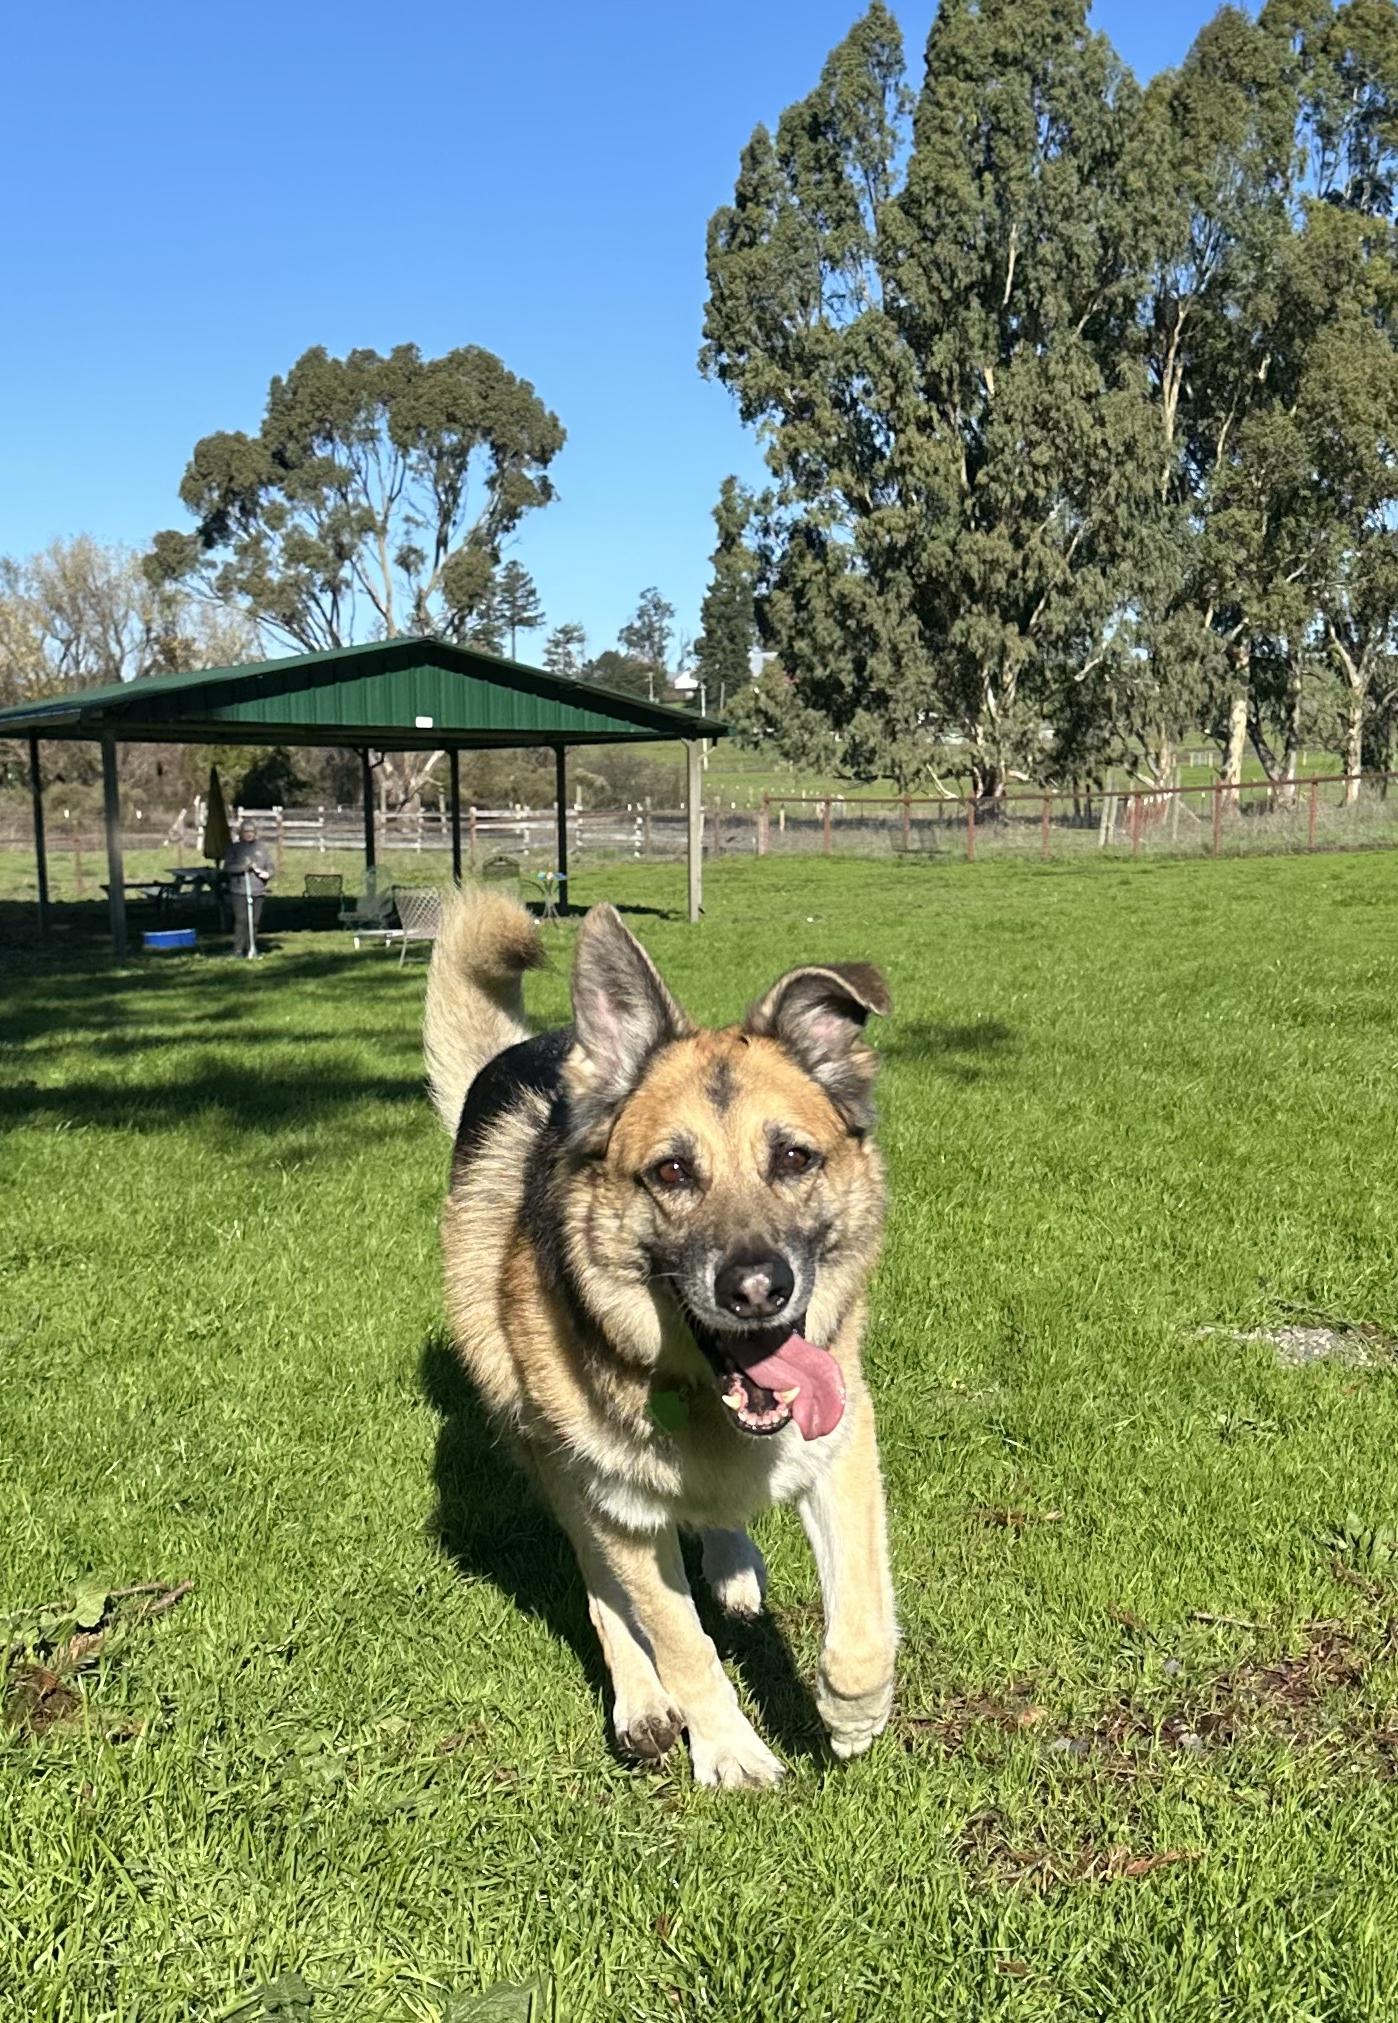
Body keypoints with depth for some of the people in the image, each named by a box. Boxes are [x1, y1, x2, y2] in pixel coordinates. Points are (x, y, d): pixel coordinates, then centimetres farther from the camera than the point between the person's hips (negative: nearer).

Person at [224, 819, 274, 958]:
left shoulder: (262, 848, 13)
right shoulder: (234, 848, 6)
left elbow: (270, 866, 16)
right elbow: (228, 866, -2)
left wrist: (267, 874, -7)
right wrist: (243, 867, -17)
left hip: (257, 890, 3)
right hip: (239, 890, -2)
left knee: (254, 920, 2)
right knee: (241, 919, -10)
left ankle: (251, 948, 11)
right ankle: (238, 949, -5)